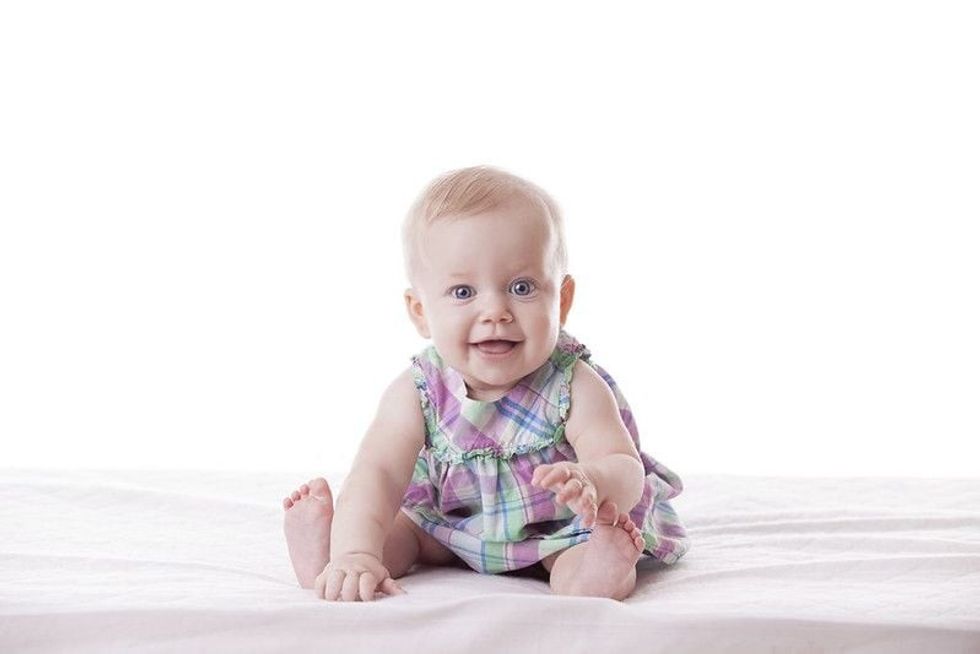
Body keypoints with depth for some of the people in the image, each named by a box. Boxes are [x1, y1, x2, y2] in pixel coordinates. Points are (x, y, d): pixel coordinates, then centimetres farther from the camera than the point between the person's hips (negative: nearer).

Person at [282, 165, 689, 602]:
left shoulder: (574, 389, -28)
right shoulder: (416, 394, -22)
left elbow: (626, 470, -36)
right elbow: (378, 473, -31)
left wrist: (591, 481, -64)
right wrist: (355, 556, -50)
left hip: (559, 531, -4)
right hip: (449, 526, 4)